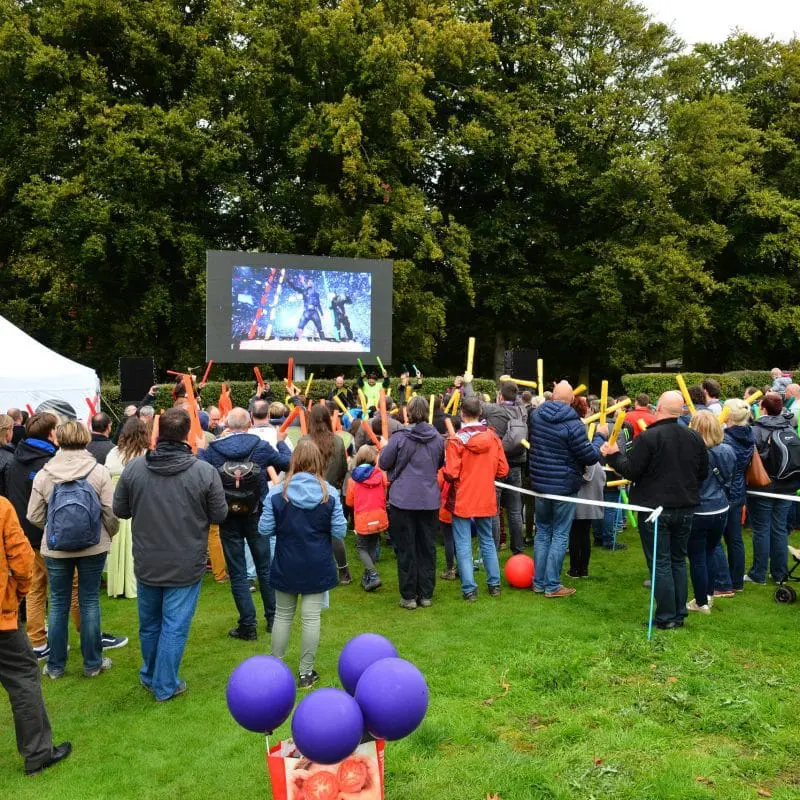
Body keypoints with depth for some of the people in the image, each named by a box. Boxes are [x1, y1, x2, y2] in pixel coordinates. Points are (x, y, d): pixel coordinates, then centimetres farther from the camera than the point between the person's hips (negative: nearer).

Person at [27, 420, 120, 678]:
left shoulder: (43, 474, -7)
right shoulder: (99, 471, -11)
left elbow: (34, 517, -1)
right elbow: (111, 512, -9)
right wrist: (109, 535, 10)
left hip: (55, 549, 1)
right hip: (93, 548, -1)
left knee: (58, 604, 13)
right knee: (89, 602, 10)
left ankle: (55, 665, 23)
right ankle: (92, 663, 19)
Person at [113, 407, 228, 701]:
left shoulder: (133, 468, -10)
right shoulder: (205, 471, -17)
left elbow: (120, 510, 1)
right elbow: (219, 514, -7)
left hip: (146, 564, 3)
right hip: (186, 566, -3)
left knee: (149, 623, 21)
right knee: (174, 627, 9)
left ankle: (149, 676, 41)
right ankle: (165, 686, 20)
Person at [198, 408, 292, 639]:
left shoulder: (212, 450, -11)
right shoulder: (261, 446, -10)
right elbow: (288, 463, -1)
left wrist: (200, 451, 14)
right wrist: (281, 442, 17)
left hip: (228, 518, -1)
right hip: (256, 516, 1)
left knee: (237, 573, 7)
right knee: (265, 567, 16)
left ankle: (248, 626, 11)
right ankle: (273, 618, 26)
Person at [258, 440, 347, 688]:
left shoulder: (277, 493, -11)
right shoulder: (329, 493, -9)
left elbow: (264, 530, -7)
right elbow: (339, 531, -6)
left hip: (286, 566, 0)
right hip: (317, 567, 0)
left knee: (283, 616, 14)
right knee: (311, 617, 6)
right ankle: (306, 672, 14)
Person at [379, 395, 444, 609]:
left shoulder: (399, 437, -11)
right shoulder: (437, 438, 2)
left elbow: (384, 463, -2)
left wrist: (392, 455, 16)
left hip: (403, 499, -3)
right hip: (430, 500, 3)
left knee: (406, 549, 5)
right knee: (427, 548, 11)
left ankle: (409, 596, 10)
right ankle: (426, 594, 17)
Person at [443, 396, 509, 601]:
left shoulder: (456, 440, -15)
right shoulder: (493, 437, -3)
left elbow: (451, 474, -18)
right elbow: (502, 470, 1)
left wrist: (445, 468, 4)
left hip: (462, 501, -4)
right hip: (486, 500, 4)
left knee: (463, 545, 4)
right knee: (487, 541, 18)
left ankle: (469, 589, 5)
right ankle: (494, 584, 24)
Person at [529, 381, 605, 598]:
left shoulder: (535, 415, -1)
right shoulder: (573, 424, -20)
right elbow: (591, 456, -14)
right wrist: (599, 436, 2)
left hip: (540, 484, 5)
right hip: (564, 487, -5)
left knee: (542, 532, 16)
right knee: (560, 536, 4)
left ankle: (539, 582, 20)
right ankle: (552, 586, 8)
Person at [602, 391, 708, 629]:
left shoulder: (647, 437, -17)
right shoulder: (694, 437, 2)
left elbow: (631, 471, -15)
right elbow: (703, 473, 10)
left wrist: (613, 455, 1)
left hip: (655, 509, -5)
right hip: (685, 509, 6)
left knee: (660, 563, 2)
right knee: (678, 560, 16)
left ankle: (666, 617, 5)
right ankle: (680, 614, 22)